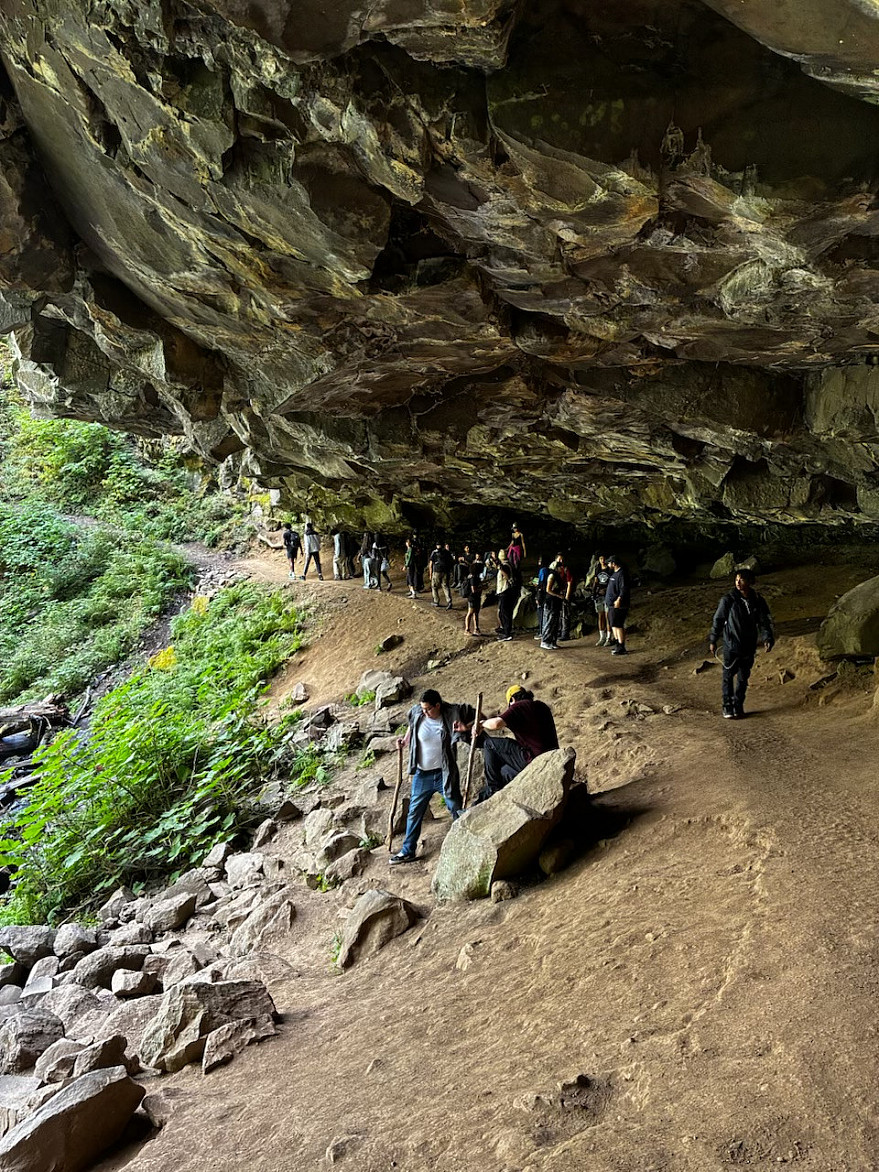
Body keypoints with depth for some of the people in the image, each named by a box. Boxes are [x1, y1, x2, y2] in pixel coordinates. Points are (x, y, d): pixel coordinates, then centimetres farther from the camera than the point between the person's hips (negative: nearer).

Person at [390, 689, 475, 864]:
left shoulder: (453, 714, -15)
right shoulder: (417, 713, -6)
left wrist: (467, 727, -21)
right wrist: (406, 739, 7)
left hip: (445, 774, -3)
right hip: (422, 775, 3)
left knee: (457, 810, 4)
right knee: (414, 812, 11)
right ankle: (407, 851, 24)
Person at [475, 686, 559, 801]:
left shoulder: (519, 706, -9)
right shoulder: (541, 706, 17)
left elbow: (497, 723, -25)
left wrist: (482, 724, -4)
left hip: (534, 761, -9)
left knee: (489, 744, -1)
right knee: (502, 772, 26)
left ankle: (493, 788, 5)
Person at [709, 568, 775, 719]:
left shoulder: (758, 601, -2)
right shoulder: (728, 600, -10)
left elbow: (765, 621, 5)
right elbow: (717, 620, -3)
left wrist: (768, 639, -10)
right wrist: (713, 640, -1)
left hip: (749, 646, 3)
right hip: (731, 646, -3)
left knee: (743, 678, 13)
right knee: (728, 676, 3)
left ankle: (738, 706, 27)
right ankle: (728, 706, 15)